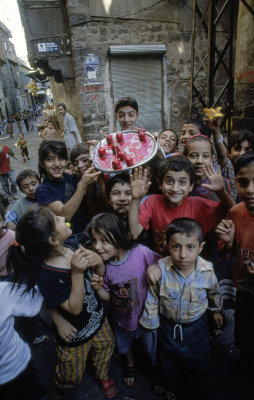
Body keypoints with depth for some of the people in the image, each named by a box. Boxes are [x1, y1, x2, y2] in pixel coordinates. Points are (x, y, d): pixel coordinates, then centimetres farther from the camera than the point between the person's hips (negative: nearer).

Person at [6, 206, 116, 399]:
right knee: (72, 377, 23)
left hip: (98, 318, 5)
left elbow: (101, 274, -5)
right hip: (76, 333, -5)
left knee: (106, 347, 31)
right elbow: (75, 308, -30)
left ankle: (103, 375, 64)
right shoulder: (45, 275, -34)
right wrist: (77, 272, -41)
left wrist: (98, 261, -27)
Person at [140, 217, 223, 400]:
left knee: (200, 364, 24)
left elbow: (214, 292, 0)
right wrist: (151, 321, 0)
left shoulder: (207, 271, -25)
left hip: (196, 326, 1)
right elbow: (152, 298, -11)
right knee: (168, 362, 27)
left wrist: (217, 310, 16)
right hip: (168, 325, 0)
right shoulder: (160, 269, -30)